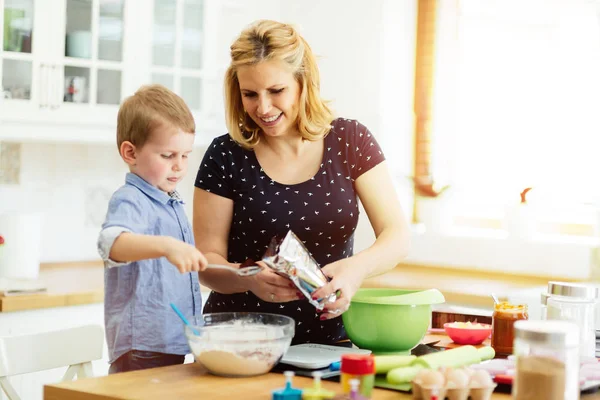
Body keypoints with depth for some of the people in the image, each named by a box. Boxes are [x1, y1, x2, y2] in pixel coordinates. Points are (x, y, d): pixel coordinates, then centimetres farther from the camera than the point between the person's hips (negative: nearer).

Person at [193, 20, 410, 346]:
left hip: (329, 340, 1)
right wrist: (250, 278, -23)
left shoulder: (351, 141, 0)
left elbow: (397, 236, -3)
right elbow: (207, 261, -2)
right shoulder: (226, 156, -3)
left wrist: (358, 267, -25)